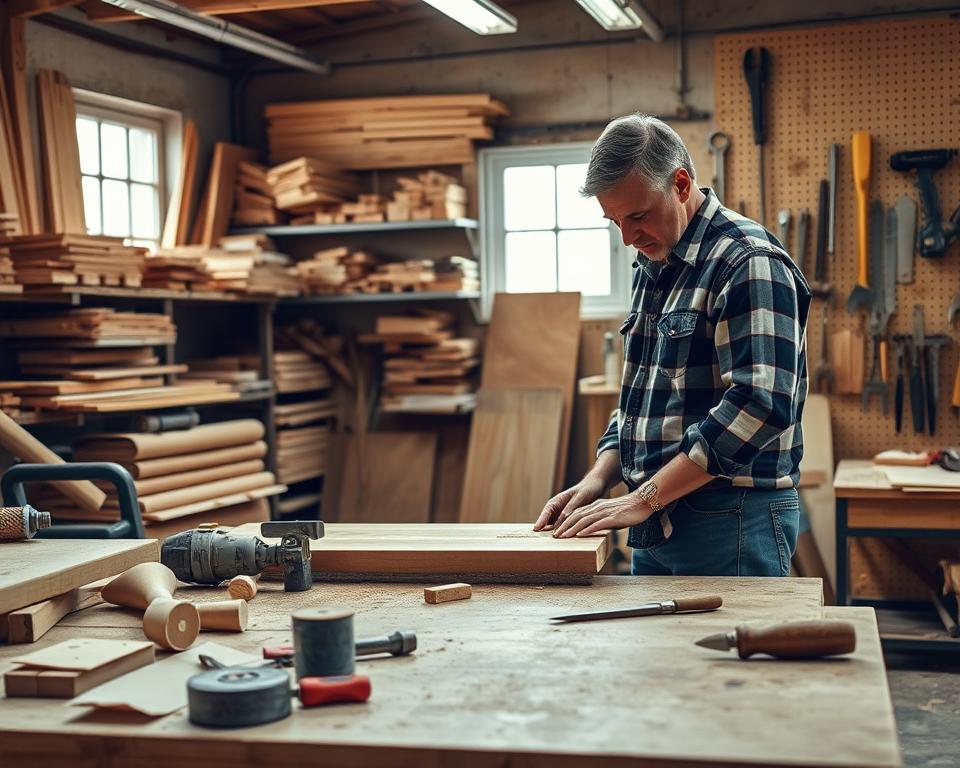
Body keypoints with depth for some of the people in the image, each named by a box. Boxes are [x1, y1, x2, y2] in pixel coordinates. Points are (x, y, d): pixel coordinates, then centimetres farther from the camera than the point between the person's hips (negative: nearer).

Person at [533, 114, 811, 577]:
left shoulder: (749, 264, -15)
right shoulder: (652, 269, 14)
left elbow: (759, 406, -24)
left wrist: (643, 499, -22)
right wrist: (599, 478, 4)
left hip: (733, 521, -8)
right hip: (656, 526, 8)